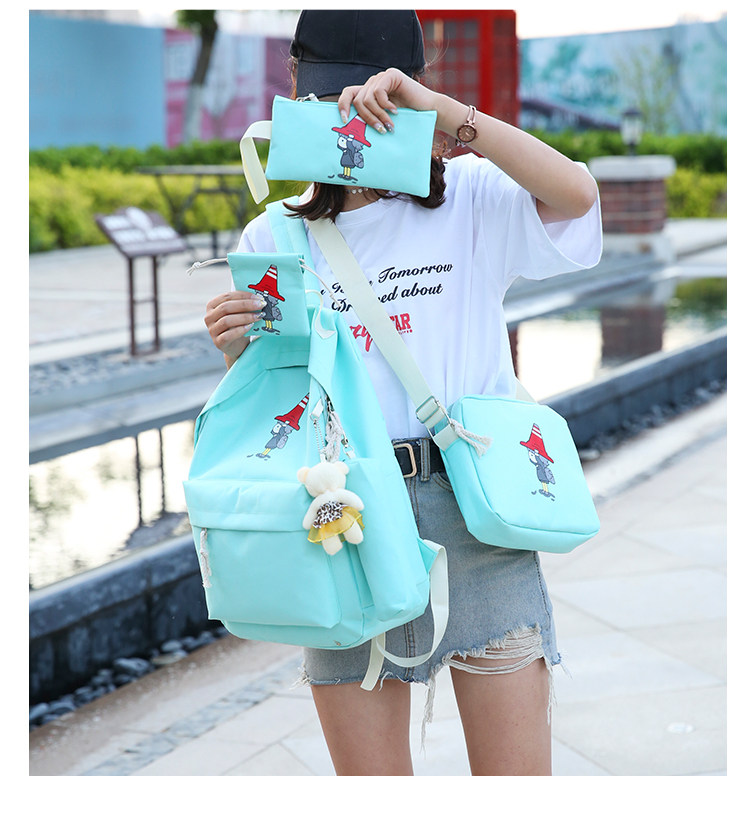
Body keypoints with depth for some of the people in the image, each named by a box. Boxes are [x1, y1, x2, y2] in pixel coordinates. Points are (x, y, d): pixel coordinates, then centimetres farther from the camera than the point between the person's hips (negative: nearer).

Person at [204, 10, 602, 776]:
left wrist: (438, 109, -20)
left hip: (472, 509, -2)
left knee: (515, 776, 0)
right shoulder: (275, 239, 11)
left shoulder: (471, 201, 5)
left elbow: (576, 193, -16)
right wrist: (238, 351, -5)